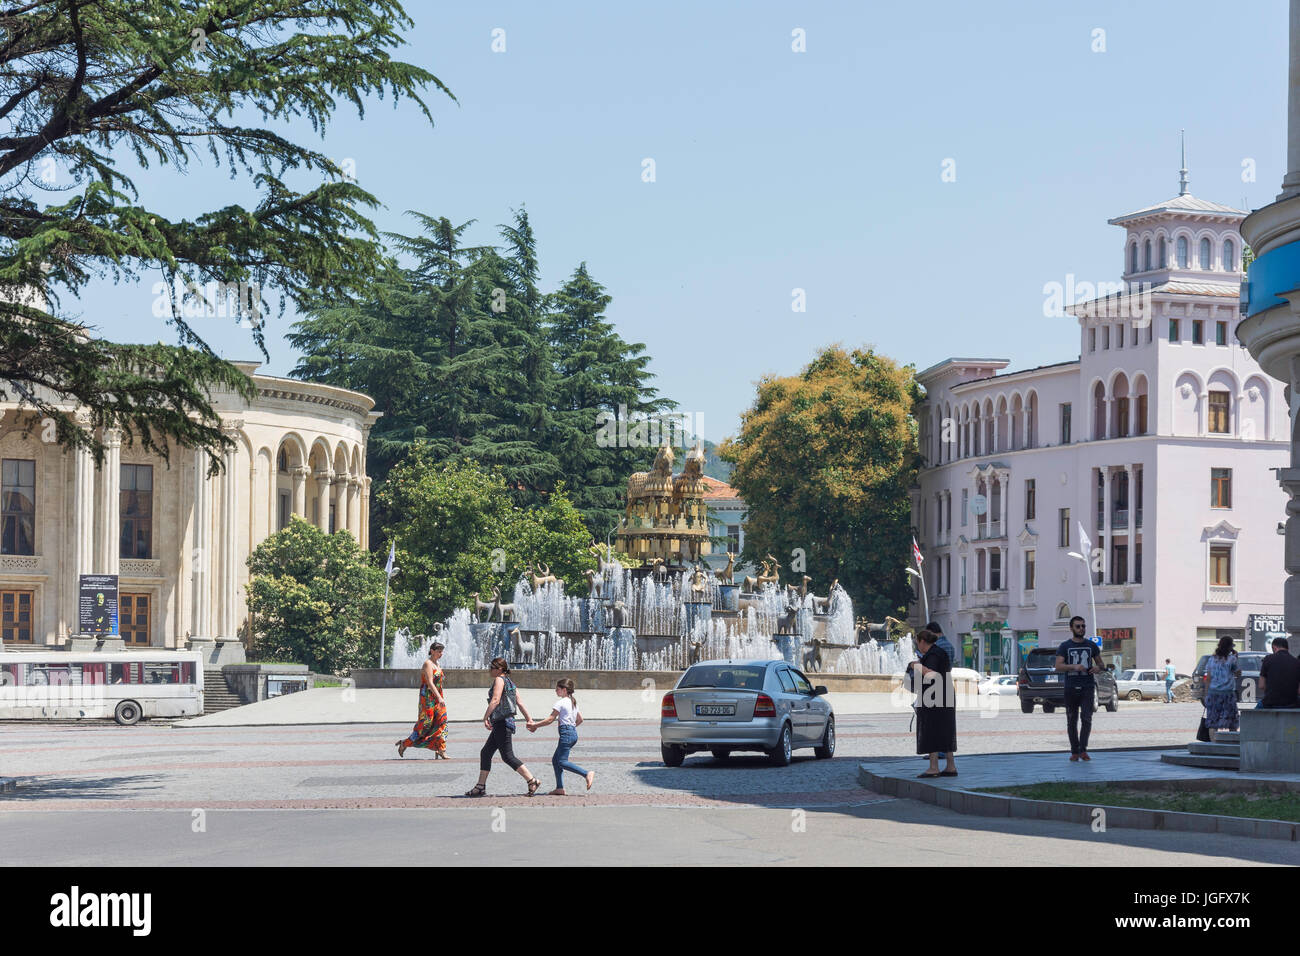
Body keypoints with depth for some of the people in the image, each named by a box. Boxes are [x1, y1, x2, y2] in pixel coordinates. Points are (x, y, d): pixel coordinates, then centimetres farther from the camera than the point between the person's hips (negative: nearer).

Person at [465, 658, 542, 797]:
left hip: (502, 723, -10)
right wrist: (529, 720, 10)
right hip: (501, 724, 10)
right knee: (485, 753, 14)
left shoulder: (499, 680, -11)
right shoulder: (509, 682, 16)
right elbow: (520, 703, 13)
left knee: (508, 757, -8)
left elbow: (495, 700, -24)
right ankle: (481, 787, 17)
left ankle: (532, 781, -10)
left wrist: (485, 717, -24)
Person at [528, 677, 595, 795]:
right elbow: (580, 719, 21)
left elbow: (550, 720, -10)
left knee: (562, 761, -11)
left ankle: (587, 773, -22)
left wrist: (535, 725, -2)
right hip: (574, 732, 9)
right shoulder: (573, 702, 16)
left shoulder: (560, 703, -9)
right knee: (555, 759, 11)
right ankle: (560, 788, 5)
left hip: (566, 733, -9)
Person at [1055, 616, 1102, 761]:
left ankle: (1083, 750, -7)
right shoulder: (1065, 646, 5)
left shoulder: (1091, 646, 11)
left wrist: (1098, 668, -5)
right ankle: (1075, 752, 11)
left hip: (1087, 688, 0)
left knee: (1086, 719, -13)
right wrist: (1074, 667, -21)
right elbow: (1058, 667, -4)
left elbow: (1100, 663, 20)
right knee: (1072, 721, 4)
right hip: (1070, 688, 0)